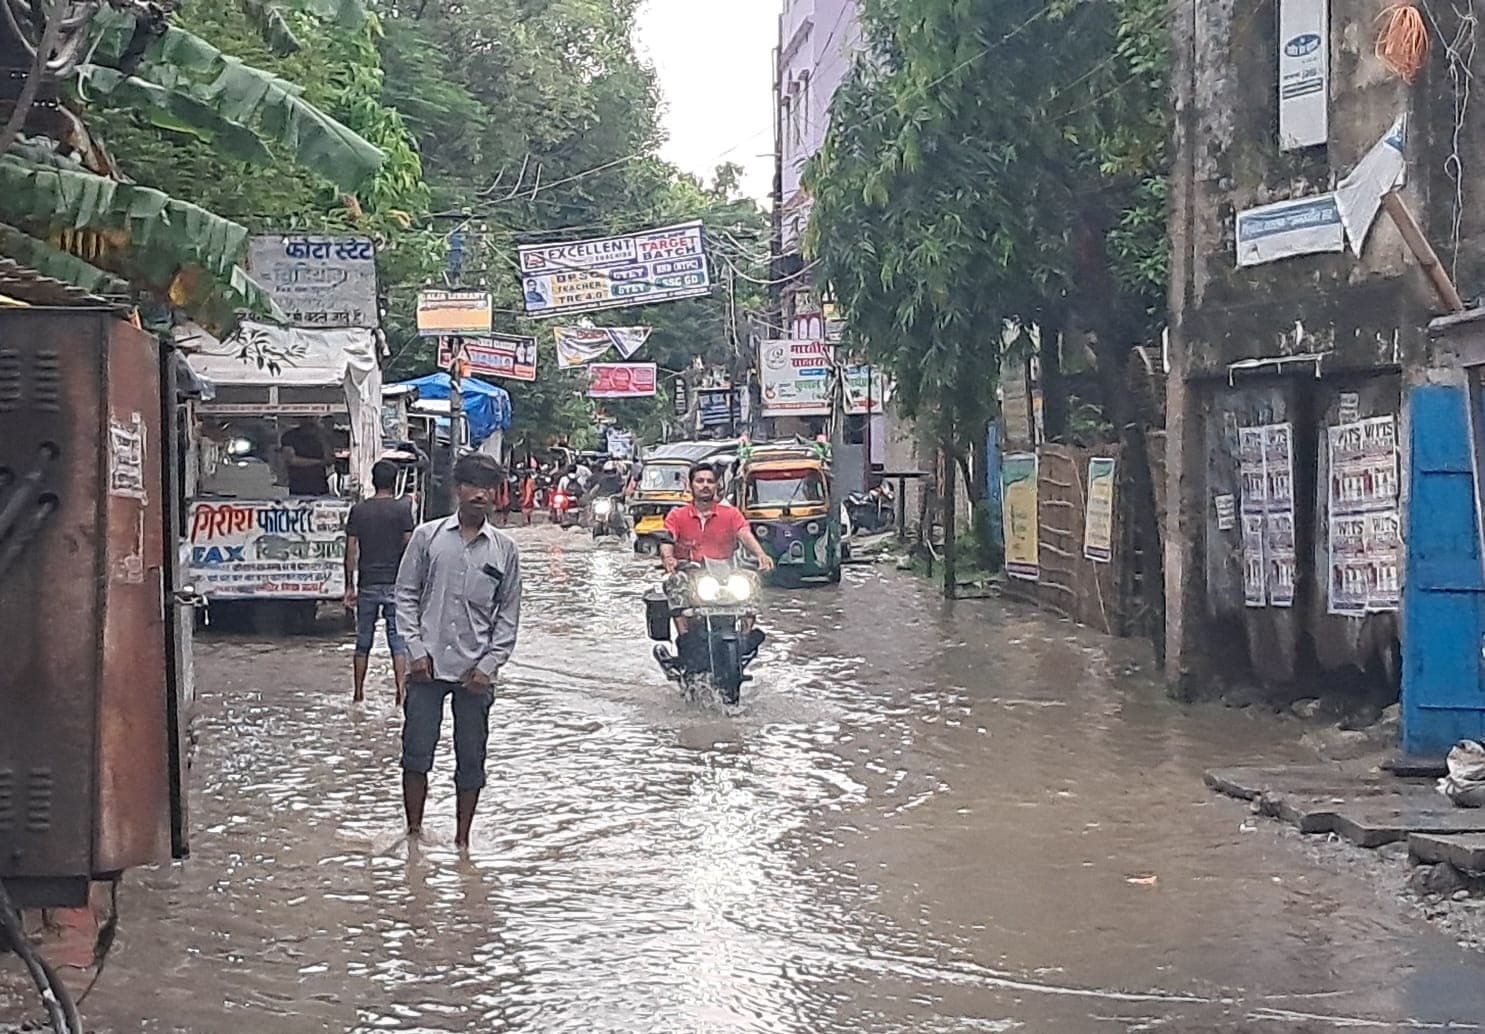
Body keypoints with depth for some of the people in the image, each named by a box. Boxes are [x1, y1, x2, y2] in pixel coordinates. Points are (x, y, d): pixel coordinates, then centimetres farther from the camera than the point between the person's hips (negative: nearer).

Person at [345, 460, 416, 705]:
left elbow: (351, 551, 1)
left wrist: (349, 586, 7)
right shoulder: (402, 508, -6)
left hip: (367, 584, 2)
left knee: (363, 641, 11)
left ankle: (359, 694, 16)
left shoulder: (358, 510, 2)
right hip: (395, 584, -2)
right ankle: (401, 692, -7)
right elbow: (409, 547, -7)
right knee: (398, 641, 1)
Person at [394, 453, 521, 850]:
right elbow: (407, 595, 5)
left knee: (471, 758, 5)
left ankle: (462, 839, 15)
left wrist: (489, 665, -3)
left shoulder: (504, 549, 5)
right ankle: (414, 831, 12)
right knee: (416, 753, 0)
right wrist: (416, 649, -4)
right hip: (428, 667, -1)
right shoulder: (427, 536, 3)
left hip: (475, 671, 1)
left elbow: (508, 613, 7)